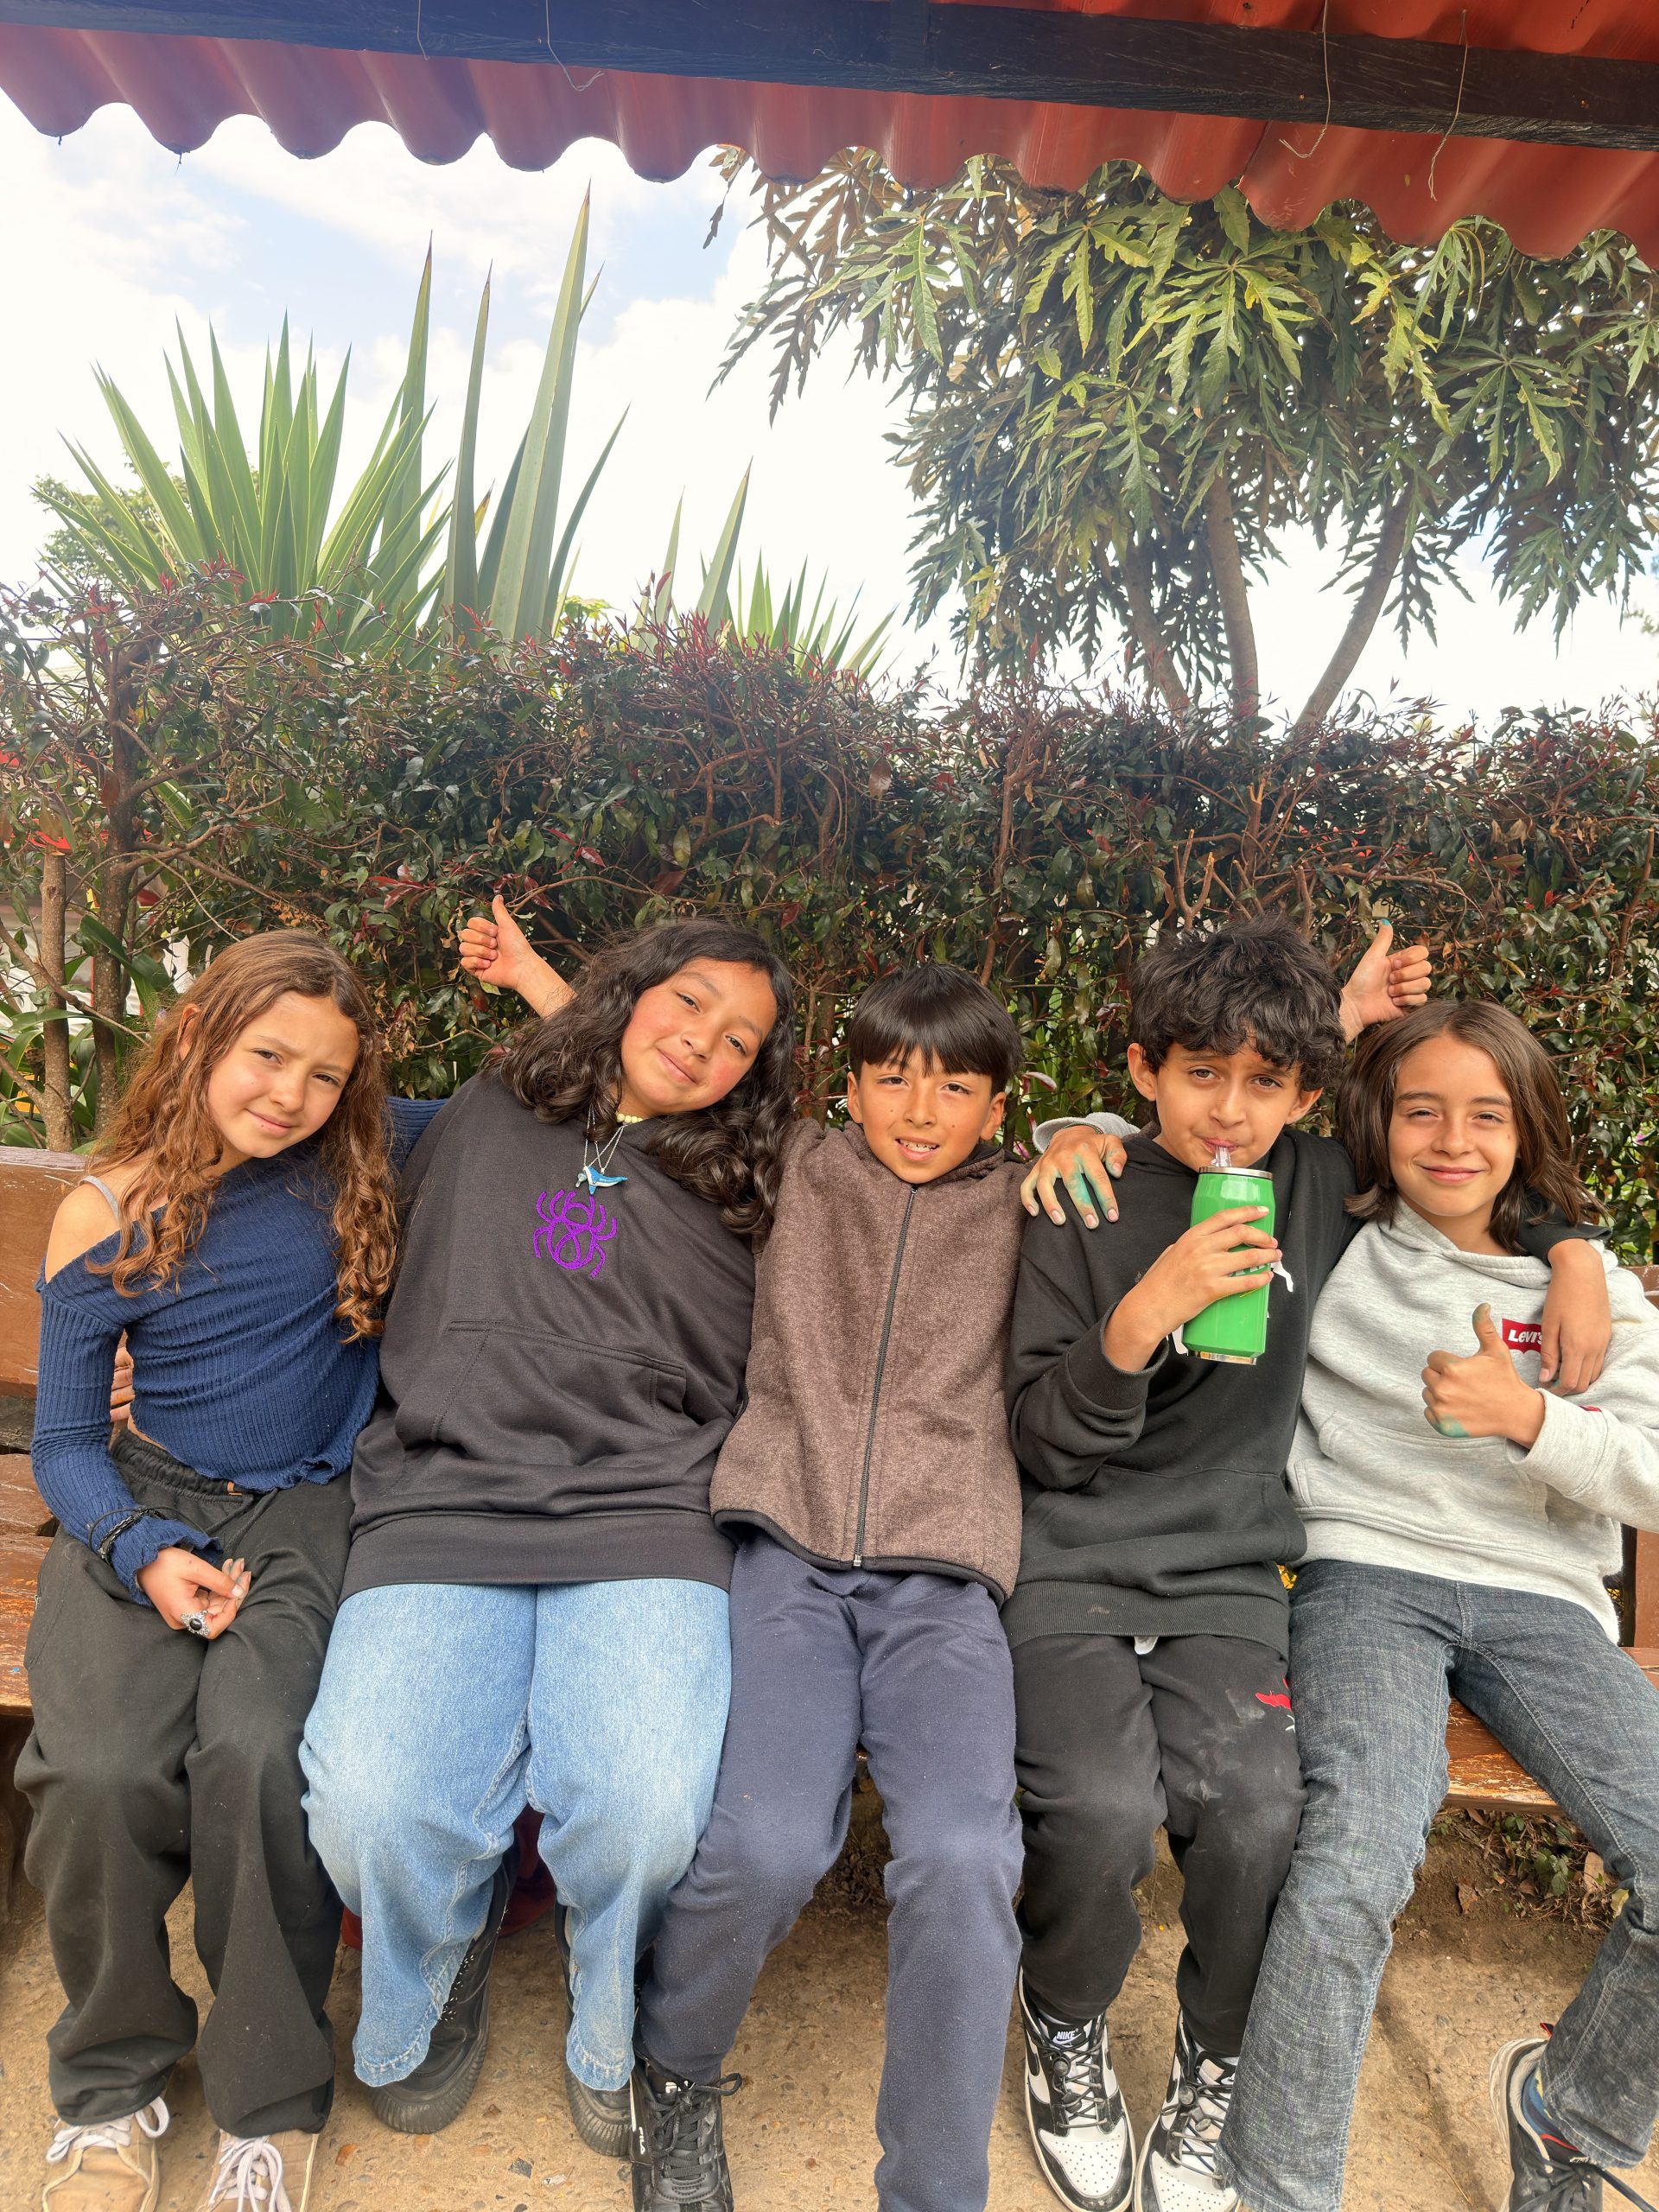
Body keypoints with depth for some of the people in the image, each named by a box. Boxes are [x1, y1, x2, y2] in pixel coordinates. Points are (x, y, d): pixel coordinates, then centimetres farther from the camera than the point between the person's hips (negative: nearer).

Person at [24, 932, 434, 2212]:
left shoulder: (359, 1170, 1)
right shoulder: (106, 1216, 0)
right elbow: (64, 1442, 5)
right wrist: (141, 1554, -13)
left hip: (306, 1514, -1)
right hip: (146, 1511, 1)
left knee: (255, 1755, -28)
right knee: (100, 1769, -26)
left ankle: (272, 2099, -1)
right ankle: (113, 2084, 5)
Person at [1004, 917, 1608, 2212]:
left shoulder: (1318, 1187, 4)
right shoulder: (1090, 1208, -6)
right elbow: (1045, 1442, -9)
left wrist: (1569, 1251, 12)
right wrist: (1141, 1319, -22)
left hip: (1226, 1573, 3)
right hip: (1070, 1570, -2)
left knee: (1258, 1814, -24)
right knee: (1103, 1808, -26)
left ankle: (1217, 2077, 9)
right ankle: (1067, 2040, 10)